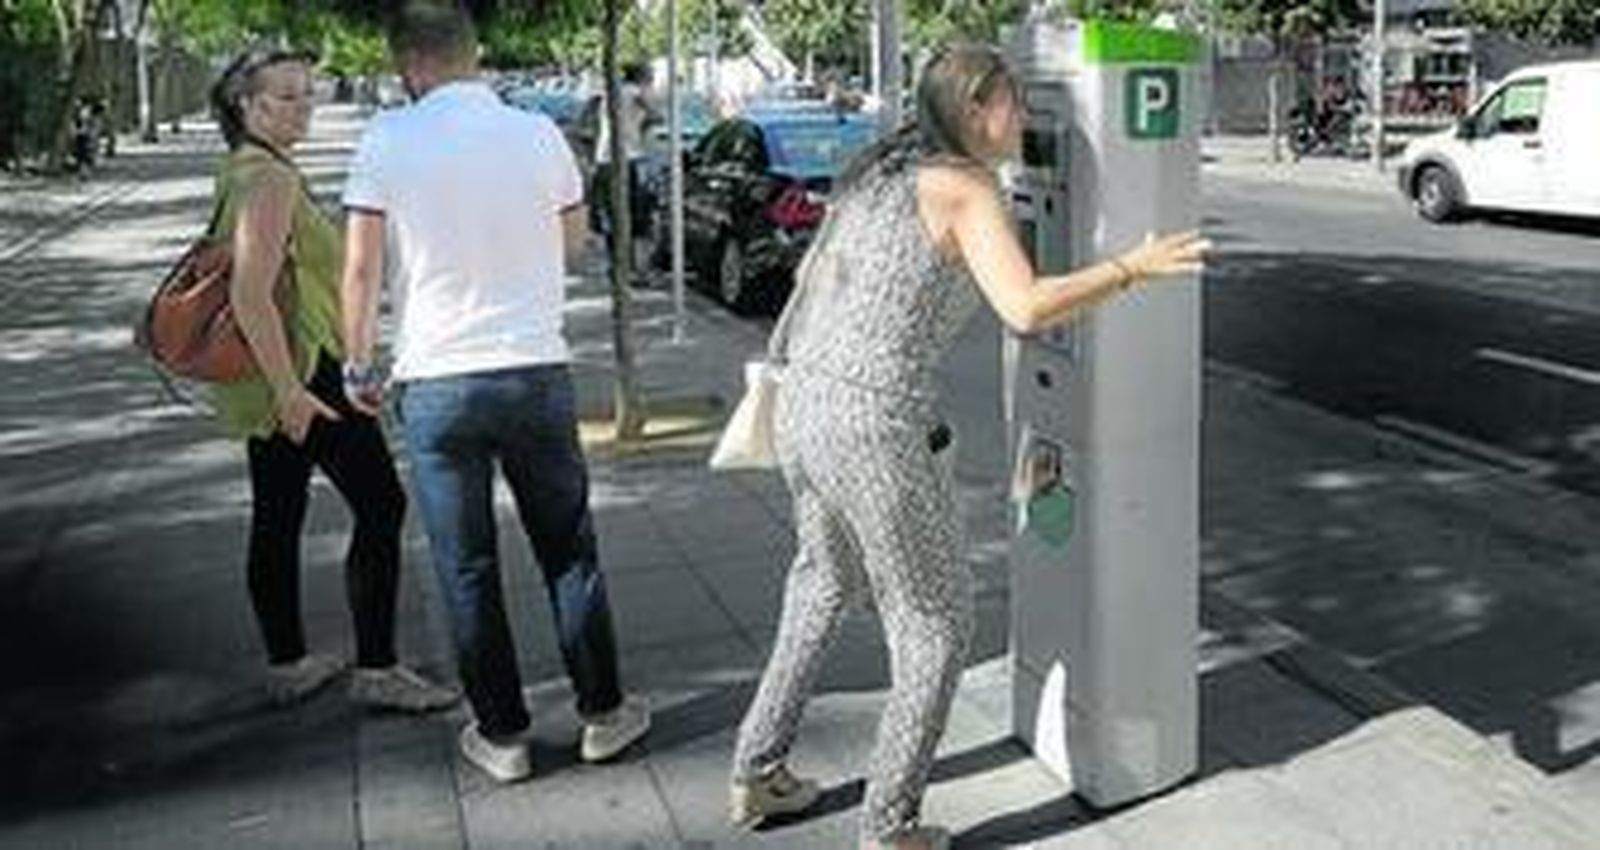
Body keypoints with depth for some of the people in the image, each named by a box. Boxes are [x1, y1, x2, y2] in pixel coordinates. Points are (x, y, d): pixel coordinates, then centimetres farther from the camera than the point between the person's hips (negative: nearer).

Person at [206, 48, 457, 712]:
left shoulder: (242, 172, 15)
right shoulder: (270, 180, -17)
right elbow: (251, 296, -25)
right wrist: (290, 389, -25)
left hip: (269, 378, 10)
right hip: (300, 367, -10)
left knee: (276, 519, 14)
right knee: (381, 507, -5)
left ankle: (287, 664, 23)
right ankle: (376, 670, -1)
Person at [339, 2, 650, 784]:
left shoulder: (387, 142, -7)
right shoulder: (537, 134, -1)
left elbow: (361, 269, -7)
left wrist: (358, 367, 5)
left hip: (436, 382, -1)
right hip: (536, 369, 2)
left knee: (467, 570, 10)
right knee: (569, 551, 15)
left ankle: (501, 735, 18)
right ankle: (602, 713, 23)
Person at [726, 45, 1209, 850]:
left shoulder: (877, 172, 15)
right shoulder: (968, 190, -9)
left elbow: (814, 279, 22)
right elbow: (1028, 309, -23)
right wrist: (1134, 266, -11)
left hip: (805, 407, 8)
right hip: (877, 433, -8)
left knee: (828, 579, 31)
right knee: (936, 623, 12)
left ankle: (758, 771, 36)